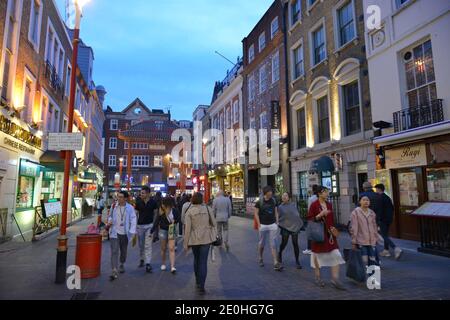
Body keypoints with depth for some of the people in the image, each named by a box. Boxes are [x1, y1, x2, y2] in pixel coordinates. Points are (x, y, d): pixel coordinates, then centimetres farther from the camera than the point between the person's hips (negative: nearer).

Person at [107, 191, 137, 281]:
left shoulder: (130, 208, -7)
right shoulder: (114, 206, -1)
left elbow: (133, 221, -7)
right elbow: (111, 216, 16)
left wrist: (132, 233, -14)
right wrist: (109, 222, -5)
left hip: (124, 233, 0)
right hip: (114, 233, 0)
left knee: (123, 251, 17)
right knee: (114, 251, -9)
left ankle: (122, 265, 44)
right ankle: (115, 272, -8)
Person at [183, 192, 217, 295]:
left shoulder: (189, 211, -7)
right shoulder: (207, 209, -5)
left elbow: (187, 228, -9)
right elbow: (214, 224, -2)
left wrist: (186, 243, -3)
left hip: (194, 239, 1)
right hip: (206, 238, -1)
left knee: (196, 259, 22)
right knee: (203, 262, 4)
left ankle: (198, 281, 37)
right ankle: (201, 286, 1)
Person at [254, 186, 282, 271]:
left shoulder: (273, 201, 5)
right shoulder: (260, 202, -5)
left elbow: (276, 212, 12)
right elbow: (256, 213, -3)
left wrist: (277, 222, 6)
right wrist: (259, 224, -8)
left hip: (272, 225, 2)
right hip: (263, 225, -2)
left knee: (273, 244, 0)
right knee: (262, 243, 11)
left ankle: (276, 263, -1)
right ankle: (260, 259, 32)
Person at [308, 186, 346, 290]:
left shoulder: (329, 204, 9)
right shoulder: (314, 205, -8)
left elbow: (331, 219, 19)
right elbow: (309, 219, -10)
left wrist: (333, 227, 2)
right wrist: (320, 214, -21)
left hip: (329, 233, 5)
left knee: (336, 255, -3)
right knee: (318, 255, 6)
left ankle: (335, 279, 3)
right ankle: (318, 278, 22)